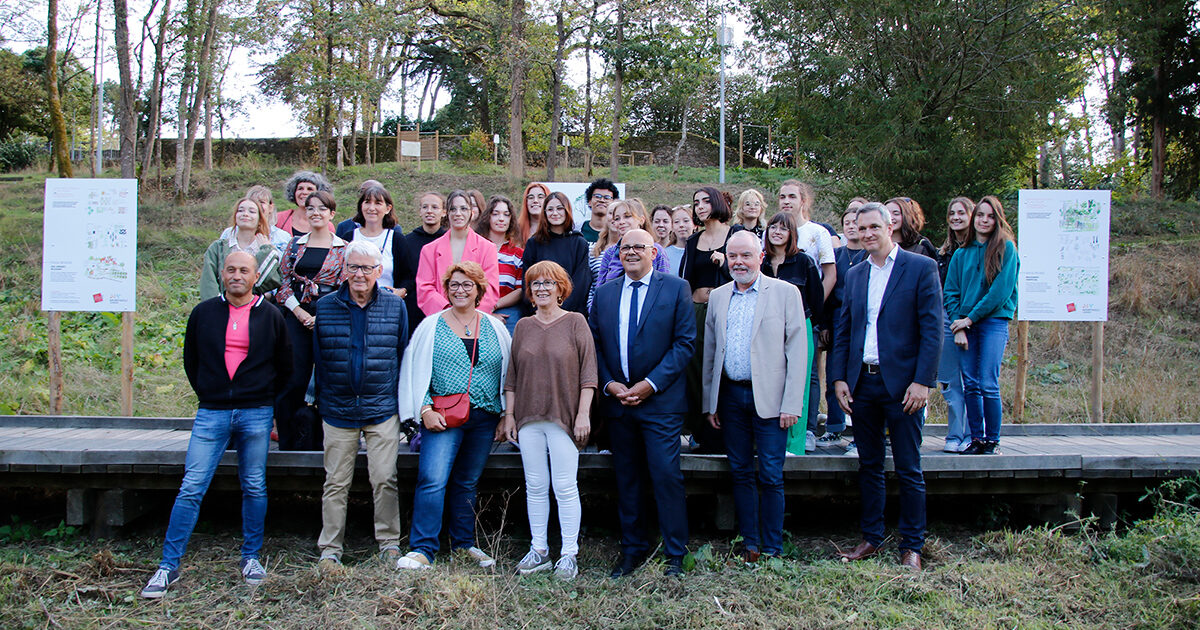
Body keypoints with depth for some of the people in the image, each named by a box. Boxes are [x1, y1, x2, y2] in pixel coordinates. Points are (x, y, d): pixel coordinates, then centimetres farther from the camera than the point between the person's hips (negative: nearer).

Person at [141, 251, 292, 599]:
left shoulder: (270, 316, 4)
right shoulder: (203, 313, 6)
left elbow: (285, 366, 13)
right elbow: (190, 360, 16)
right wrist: (208, 395, 13)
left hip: (256, 414, 0)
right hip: (211, 414, 0)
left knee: (255, 488, 7)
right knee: (191, 489, -4)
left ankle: (251, 558, 22)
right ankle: (168, 566, 4)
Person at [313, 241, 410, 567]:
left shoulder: (395, 306, 2)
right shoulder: (325, 306, 3)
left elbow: (403, 355, 7)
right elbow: (317, 358, 9)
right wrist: (321, 401, 7)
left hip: (382, 409, -1)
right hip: (338, 409, 1)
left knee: (384, 479, 1)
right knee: (336, 482, 7)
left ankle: (389, 543, 15)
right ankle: (329, 549, 18)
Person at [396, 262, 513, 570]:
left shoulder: (495, 328, 10)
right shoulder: (431, 326, 4)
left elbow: (508, 373, 13)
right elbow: (414, 371, 2)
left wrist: (505, 416, 8)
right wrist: (425, 410, -8)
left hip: (484, 418, 3)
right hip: (443, 417, -2)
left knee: (467, 483, 12)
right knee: (433, 480, -14)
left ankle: (464, 543, 25)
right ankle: (422, 550, -9)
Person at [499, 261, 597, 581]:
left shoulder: (575, 322, 1)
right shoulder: (523, 326, 11)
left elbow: (588, 373, -3)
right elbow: (512, 376, 14)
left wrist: (583, 414, -9)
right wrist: (509, 415, 9)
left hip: (563, 418, -4)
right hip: (528, 420, 4)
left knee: (565, 487, -2)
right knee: (535, 487, 8)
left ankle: (569, 555, 8)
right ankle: (539, 551, 17)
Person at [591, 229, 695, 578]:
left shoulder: (676, 288, 0)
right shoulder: (604, 293, 12)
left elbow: (685, 342, -6)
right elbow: (594, 343, 11)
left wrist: (650, 384, -13)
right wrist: (608, 384, -5)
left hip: (660, 400, -4)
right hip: (617, 400, 4)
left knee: (666, 476, -6)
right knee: (626, 478, 11)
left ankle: (674, 555, 7)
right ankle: (632, 549, 23)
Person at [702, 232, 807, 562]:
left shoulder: (785, 293, -2)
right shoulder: (718, 296, 11)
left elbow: (797, 351, -5)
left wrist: (791, 404, -11)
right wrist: (709, 403, 10)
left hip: (768, 398, -4)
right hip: (730, 396, 4)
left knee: (770, 476, 0)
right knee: (740, 473, 10)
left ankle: (773, 549, 12)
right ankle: (749, 545, 20)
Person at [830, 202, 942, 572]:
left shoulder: (921, 268, -3)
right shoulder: (854, 275, 13)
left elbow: (932, 330, -8)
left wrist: (922, 382, -14)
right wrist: (839, 378, 6)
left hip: (901, 384, -5)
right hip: (861, 383, 5)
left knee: (908, 470, 3)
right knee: (869, 466, 12)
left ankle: (912, 546, 15)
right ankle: (871, 538, 24)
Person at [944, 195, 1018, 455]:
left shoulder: (1005, 248, 1)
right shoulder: (961, 254, 14)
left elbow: (1001, 290, -7)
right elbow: (951, 292, 10)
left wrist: (970, 318, -8)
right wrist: (958, 325, -3)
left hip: (994, 320, -4)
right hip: (965, 324, 4)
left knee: (988, 384, -9)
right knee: (970, 384, 3)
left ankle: (992, 440, 2)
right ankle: (976, 438, 11)